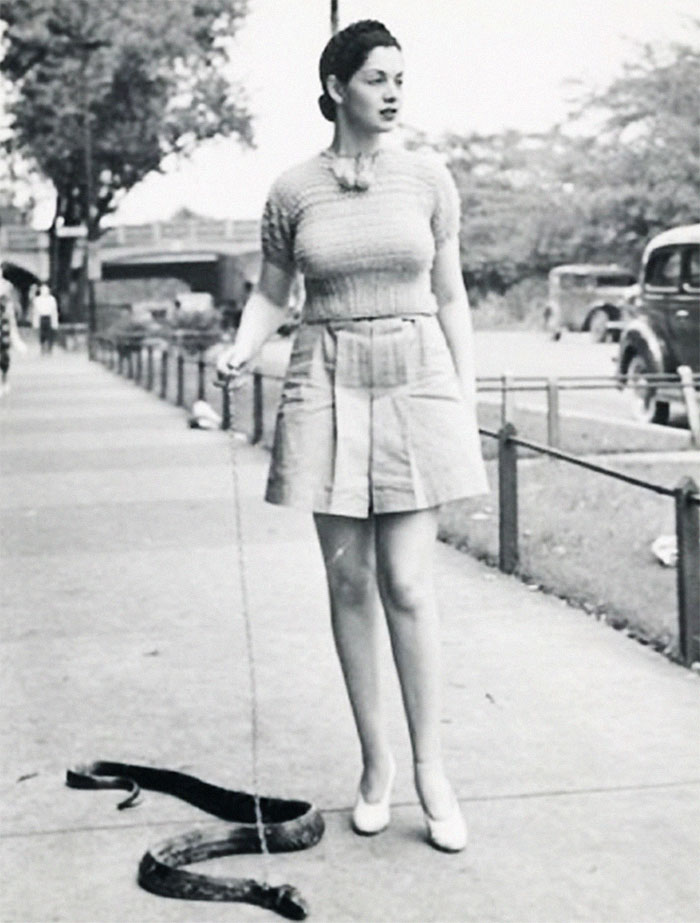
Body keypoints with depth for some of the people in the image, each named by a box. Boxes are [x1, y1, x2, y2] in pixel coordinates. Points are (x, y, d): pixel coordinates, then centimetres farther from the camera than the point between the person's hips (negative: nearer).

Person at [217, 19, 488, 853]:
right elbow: (271, 293, 11)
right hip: (328, 386, 1)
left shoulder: (428, 178, 3)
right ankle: (375, 762, 17)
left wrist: (468, 401, 4)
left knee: (406, 584, -5)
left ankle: (430, 768, 6)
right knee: (349, 582, 5)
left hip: (417, 383, -1)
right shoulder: (293, 190, 2)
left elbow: (450, 297, 7)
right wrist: (242, 347, -9)